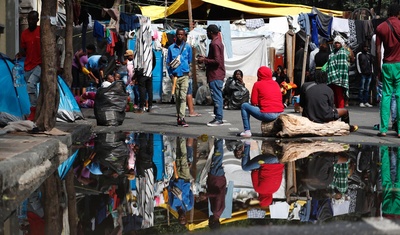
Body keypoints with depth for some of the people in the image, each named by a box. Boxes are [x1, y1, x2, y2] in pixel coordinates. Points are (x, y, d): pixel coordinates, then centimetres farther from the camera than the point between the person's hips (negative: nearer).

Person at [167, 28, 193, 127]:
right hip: (175, 75, 2)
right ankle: (179, 117, 16)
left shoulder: (188, 47, 7)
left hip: (184, 75, -2)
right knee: (177, 98, 7)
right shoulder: (171, 48, 9)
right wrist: (171, 74, 1)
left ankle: (182, 118, -18)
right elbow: (168, 62, 10)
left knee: (183, 97, -12)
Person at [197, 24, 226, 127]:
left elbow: (217, 61, -22)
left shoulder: (215, 44, -16)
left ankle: (218, 119, -7)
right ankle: (218, 118, 16)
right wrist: (205, 58, 19)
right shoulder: (218, 42, 17)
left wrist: (204, 60, -13)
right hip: (218, 75, 10)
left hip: (215, 76, -10)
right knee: (218, 97, 12)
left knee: (216, 97, -8)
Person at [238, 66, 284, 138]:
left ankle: (247, 131, 7)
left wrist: (258, 103, 22)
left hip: (267, 115, -6)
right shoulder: (276, 83, 16)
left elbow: (253, 102, -2)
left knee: (244, 106, 13)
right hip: (279, 114, 6)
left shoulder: (258, 84, 0)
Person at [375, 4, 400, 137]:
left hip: (387, 65, 2)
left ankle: (383, 129, -1)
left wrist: (378, 69, 7)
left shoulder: (380, 28, 4)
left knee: (386, 95, 5)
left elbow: (378, 50, 1)